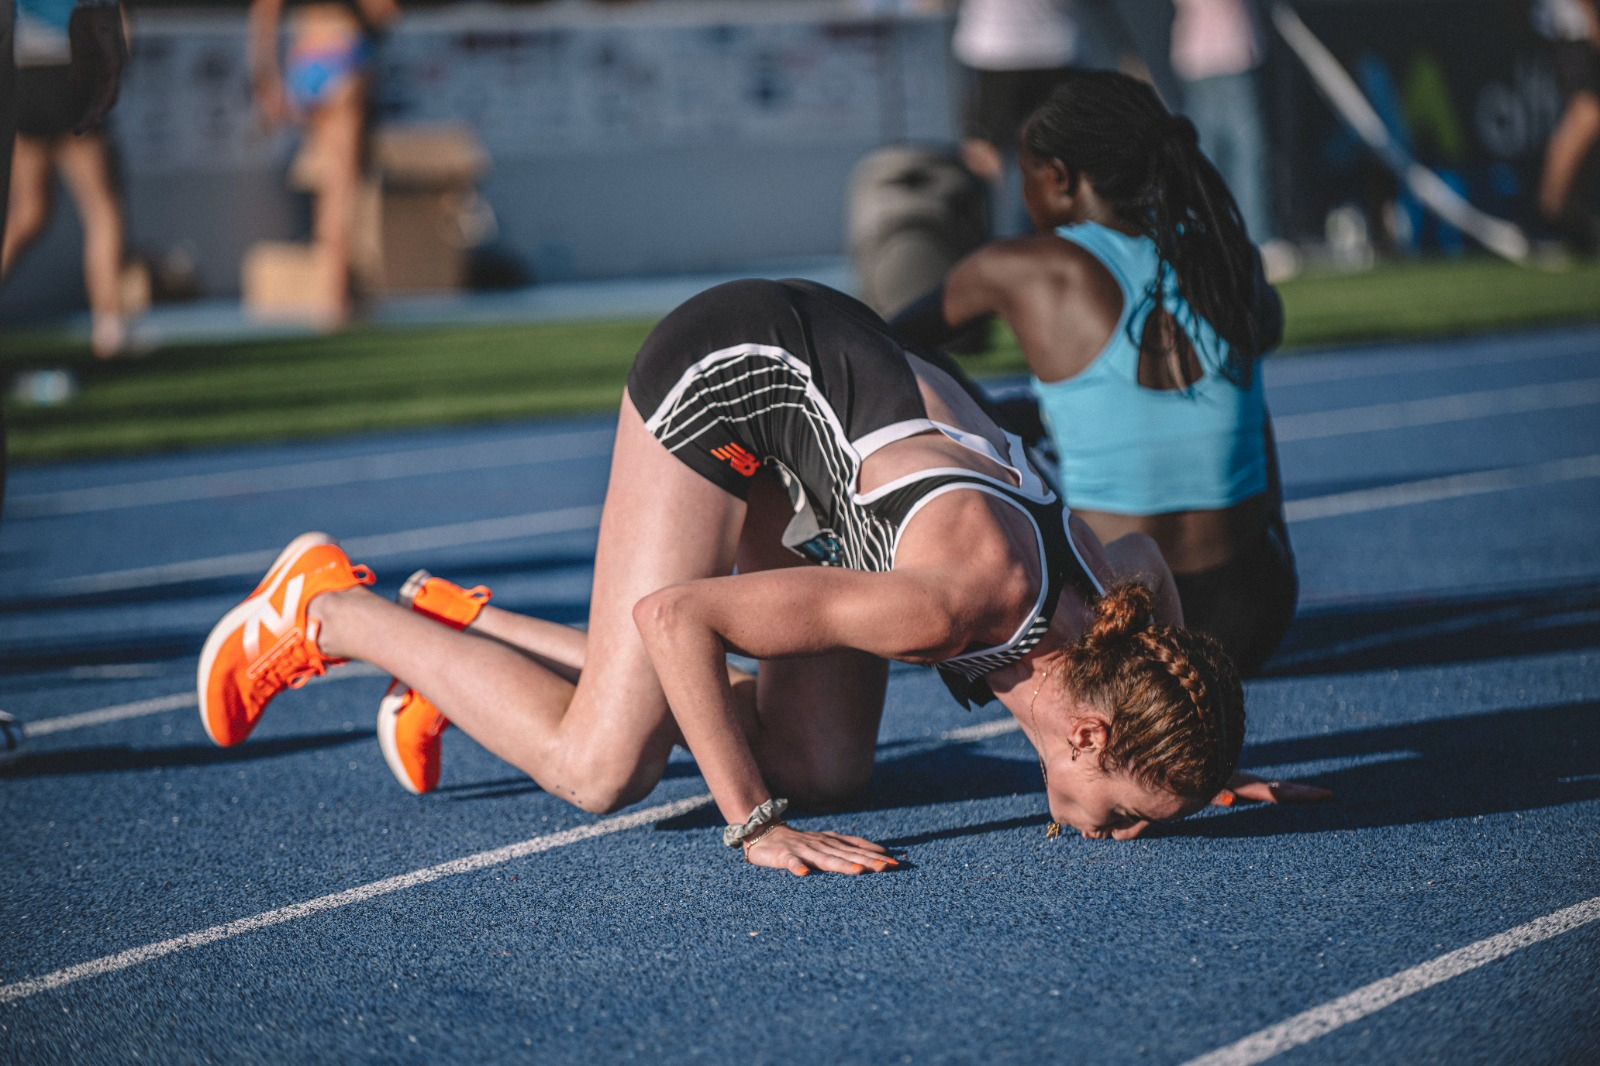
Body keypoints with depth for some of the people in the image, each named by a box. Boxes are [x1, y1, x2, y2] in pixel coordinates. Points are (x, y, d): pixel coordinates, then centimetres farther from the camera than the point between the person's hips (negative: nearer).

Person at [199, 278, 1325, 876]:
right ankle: (325, 608, 9)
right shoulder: (962, 597, -37)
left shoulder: (1128, 590, -15)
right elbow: (672, 615, -34)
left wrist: (1203, 765, 10)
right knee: (598, 767, -11)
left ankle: (469, 626, 19)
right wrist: (754, 827, -31)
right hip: (733, 365, -7)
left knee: (825, 771, 7)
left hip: (825, 397, 7)